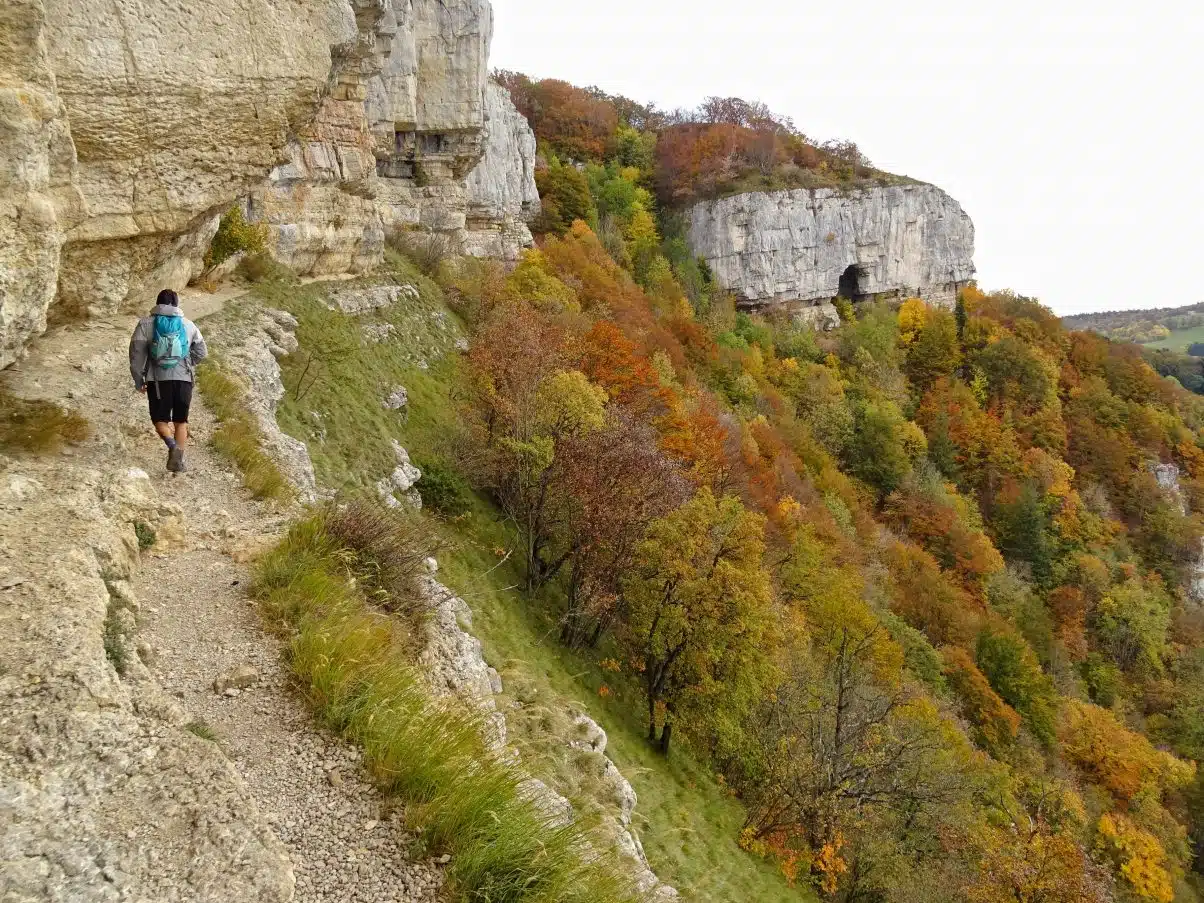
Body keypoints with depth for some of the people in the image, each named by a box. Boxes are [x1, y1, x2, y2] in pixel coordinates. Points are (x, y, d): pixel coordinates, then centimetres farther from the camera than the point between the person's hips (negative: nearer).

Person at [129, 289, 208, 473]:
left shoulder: (146, 324, 1)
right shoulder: (188, 325, 7)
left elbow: (136, 353, -3)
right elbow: (201, 352, 11)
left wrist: (138, 380, 4)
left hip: (158, 379, -1)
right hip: (183, 379, 2)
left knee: (160, 419, 9)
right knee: (180, 421, 12)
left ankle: (172, 446, -18)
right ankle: (178, 459, 4)